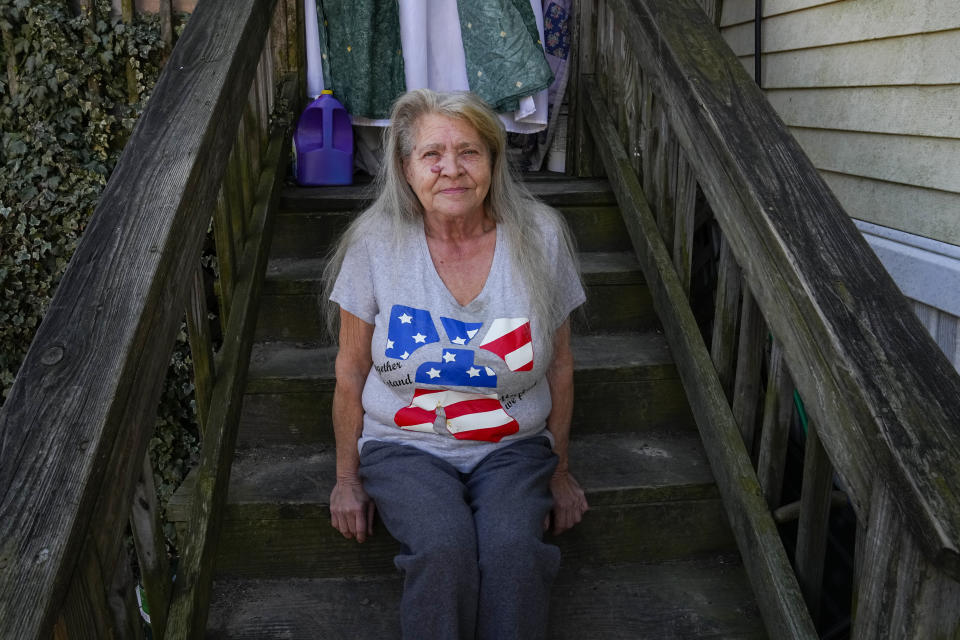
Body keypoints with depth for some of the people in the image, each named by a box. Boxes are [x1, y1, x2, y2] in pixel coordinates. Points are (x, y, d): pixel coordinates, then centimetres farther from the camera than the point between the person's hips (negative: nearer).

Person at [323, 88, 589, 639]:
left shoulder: (540, 237, -5)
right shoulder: (376, 243, -7)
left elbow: (559, 367, 5)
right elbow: (352, 372, 2)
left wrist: (561, 470, 11)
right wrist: (348, 478, 7)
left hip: (513, 448, 1)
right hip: (406, 448, 0)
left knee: (514, 550, -28)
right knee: (444, 550, -28)